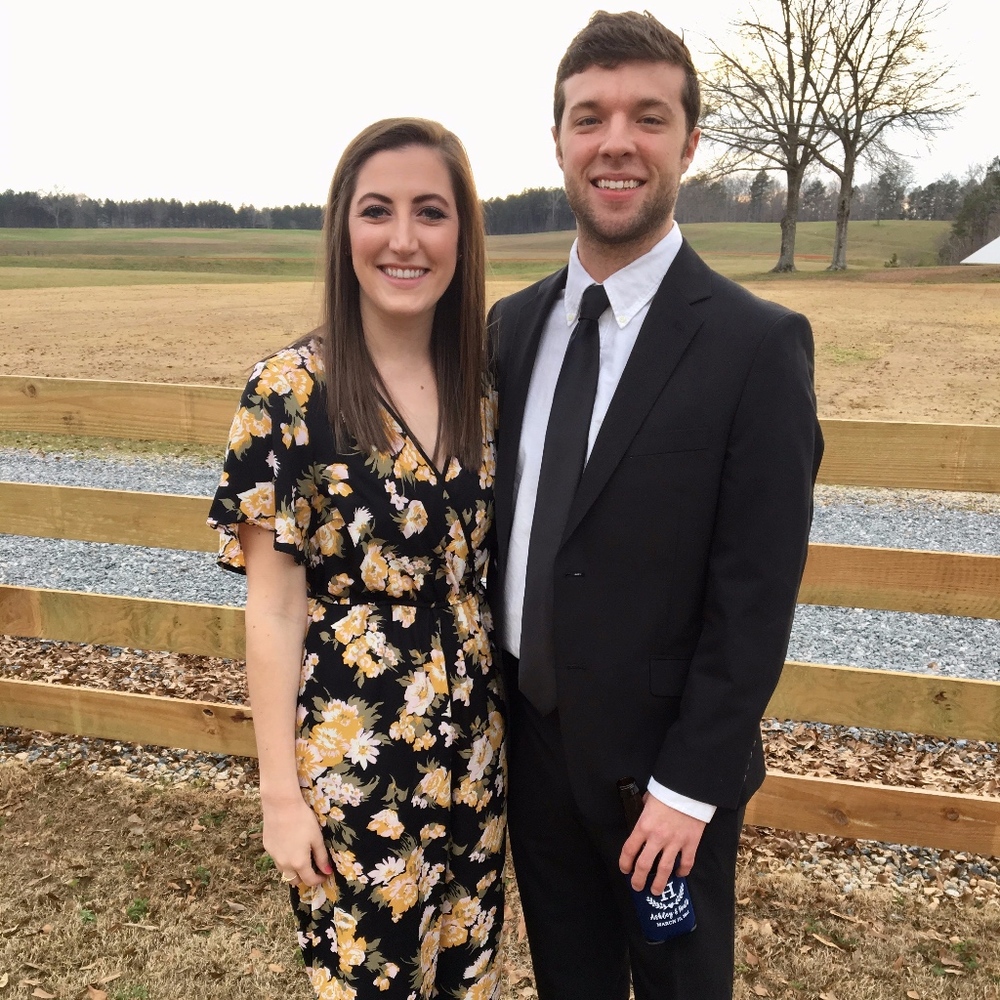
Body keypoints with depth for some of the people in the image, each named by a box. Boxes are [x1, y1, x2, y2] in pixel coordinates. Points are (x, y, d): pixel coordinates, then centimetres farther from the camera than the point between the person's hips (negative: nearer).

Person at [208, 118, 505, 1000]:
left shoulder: (483, 381, -2)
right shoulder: (292, 390, -15)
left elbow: (488, 560, 6)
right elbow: (274, 607, -12)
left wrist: (515, 717, 7)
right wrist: (281, 791, -9)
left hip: (476, 744, 4)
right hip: (353, 757, -4)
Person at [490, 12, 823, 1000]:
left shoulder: (757, 344, -16)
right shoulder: (513, 324, 1)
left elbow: (755, 598, -16)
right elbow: (500, 522, 6)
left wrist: (689, 786, -14)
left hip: (663, 760, -4)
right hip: (530, 740, 5)